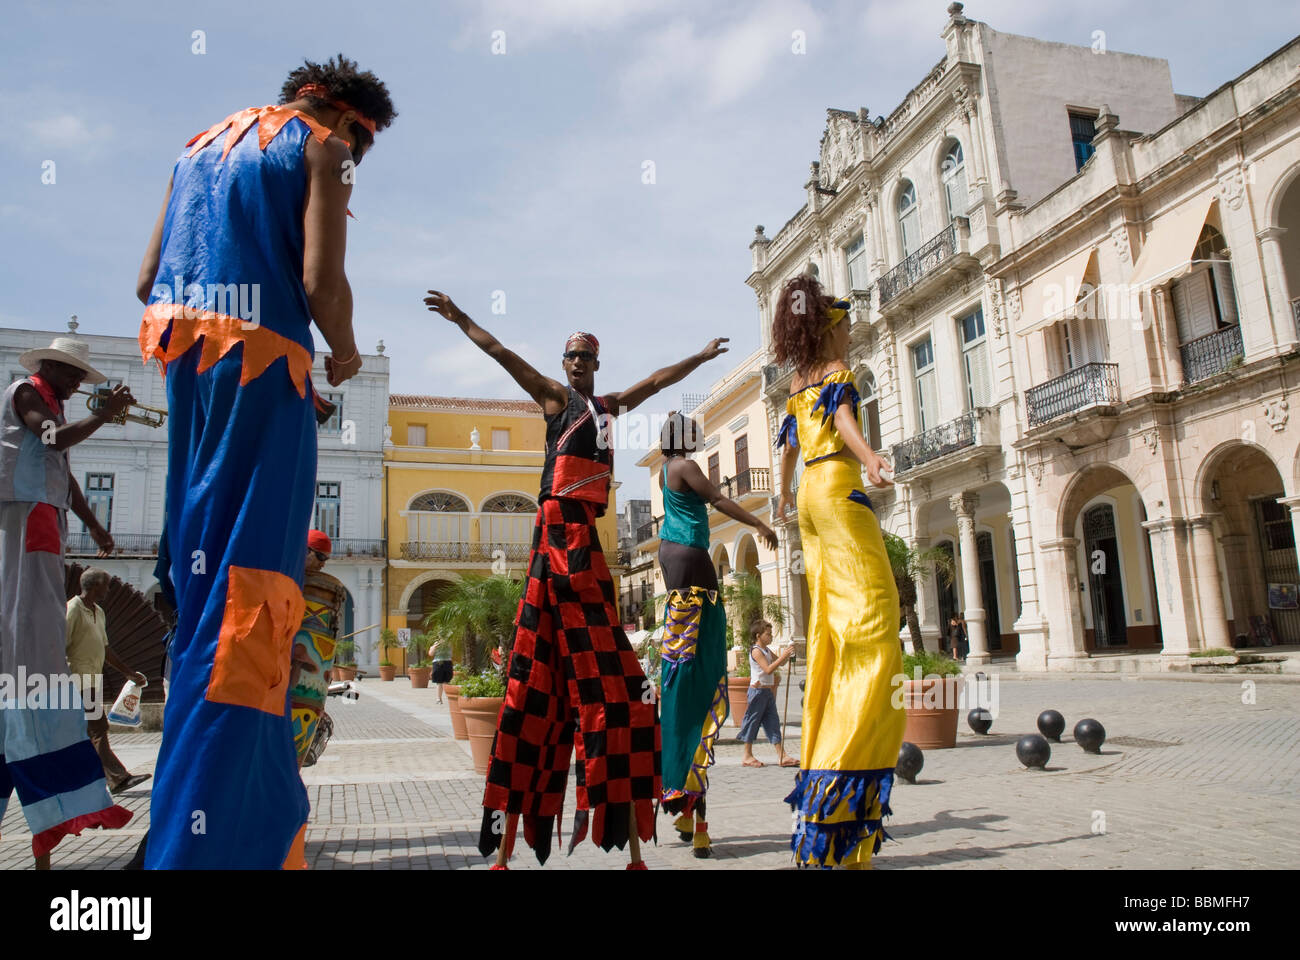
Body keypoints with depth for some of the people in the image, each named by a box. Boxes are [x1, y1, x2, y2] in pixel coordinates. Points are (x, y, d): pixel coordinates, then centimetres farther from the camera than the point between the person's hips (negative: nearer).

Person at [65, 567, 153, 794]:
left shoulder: (98, 612, 18)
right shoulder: (73, 610, -10)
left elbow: (105, 649, 24)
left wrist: (129, 673, 23)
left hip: (93, 682, 9)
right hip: (80, 683, -9)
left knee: (90, 734, 10)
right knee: (98, 730, -8)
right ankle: (118, 778, -8)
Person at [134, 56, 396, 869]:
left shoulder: (202, 144, 21)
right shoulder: (323, 148, 1)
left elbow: (148, 280, 16)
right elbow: (321, 283, -14)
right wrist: (346, 353, 5)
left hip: (185, 364, 8)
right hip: (263, 365, -7)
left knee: (203, 577, 13)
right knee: (249, 592, -8)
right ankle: (203, 840, -8)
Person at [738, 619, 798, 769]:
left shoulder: (767, 650, 13)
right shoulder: (756, 651, -15)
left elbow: (780, 663, 21)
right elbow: (768, 669, -25)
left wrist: (787, 655, 2)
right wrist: (783, 656, -26)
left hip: (768, 691, 9)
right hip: (757, 691, -9)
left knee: (773, 722, 7)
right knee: (753, 721, 0)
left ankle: (782, 756, 7)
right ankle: (747, 756, 9)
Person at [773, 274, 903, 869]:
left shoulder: (798, 383, 23)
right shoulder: (836, 369, 1)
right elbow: (842, 416, -18)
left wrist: (784, 495, 45)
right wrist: (869, 458, -36)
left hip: (810, 494, 8)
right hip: (838, 487, -8)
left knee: (829, 624, 7)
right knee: (868, 616, -13)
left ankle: (822, 760, 9)